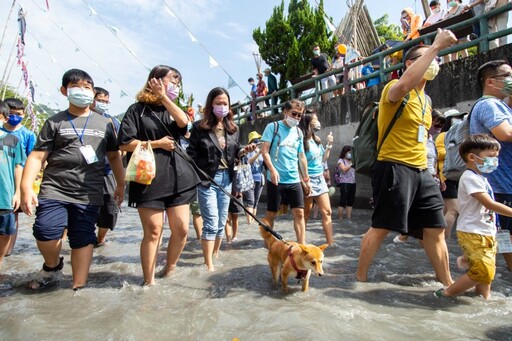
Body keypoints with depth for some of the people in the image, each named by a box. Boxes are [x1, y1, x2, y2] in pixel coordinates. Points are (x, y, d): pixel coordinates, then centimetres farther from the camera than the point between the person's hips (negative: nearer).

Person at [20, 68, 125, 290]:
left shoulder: (105, 124, 13)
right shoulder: (54, 122, 8)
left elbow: (114, 156, 18)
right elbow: (37, 156, 2)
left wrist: (120, 184, 13)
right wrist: (26, 187, -9)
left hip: (90, 194, 1)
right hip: (54, 189, -1)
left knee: (83, 239, 2)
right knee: (45, 232, -17)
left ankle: (78, 287, 16)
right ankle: (53, 266, 16)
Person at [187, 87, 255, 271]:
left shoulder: (232, 128, 10)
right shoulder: (200, 127, -5)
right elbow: (191, 154, -5)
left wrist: (245, 150, -5)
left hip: (226, 178, 5)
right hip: (207, 179, -5)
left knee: (222, 221, 13)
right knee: (211, 222, -7)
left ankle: (215, 254, 31)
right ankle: (209, 264, 3)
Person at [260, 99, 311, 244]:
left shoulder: (298, 132, 14)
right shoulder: (273, 126, -1)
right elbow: (264, 151, -8)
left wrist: (306, 179, 18)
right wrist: (272, 170, -21)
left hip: (294, 180, 5)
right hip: (276, 179, -4)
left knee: (299, 213, 0)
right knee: (271, 213, 6)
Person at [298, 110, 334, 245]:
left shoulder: (316, 140, 9)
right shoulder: (301, 141, -14)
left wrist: (329, 145, 7)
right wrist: (304, 182, -20)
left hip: (320, 179, 7)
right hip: (308, 179, -7)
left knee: (327, 212, 3)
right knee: (306, 213, 5)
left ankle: (330, 243, 7)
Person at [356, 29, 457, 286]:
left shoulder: (426, 100, 20)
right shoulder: (394, 89, -7)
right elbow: (406, 84, -33)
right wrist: (435, 46, -25)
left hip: (421, 171, 9)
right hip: (394, 168, -8)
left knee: (436, 228, 11)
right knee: (380, 227, -4)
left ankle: (446, 282, 25)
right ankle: (360, 277, 12)